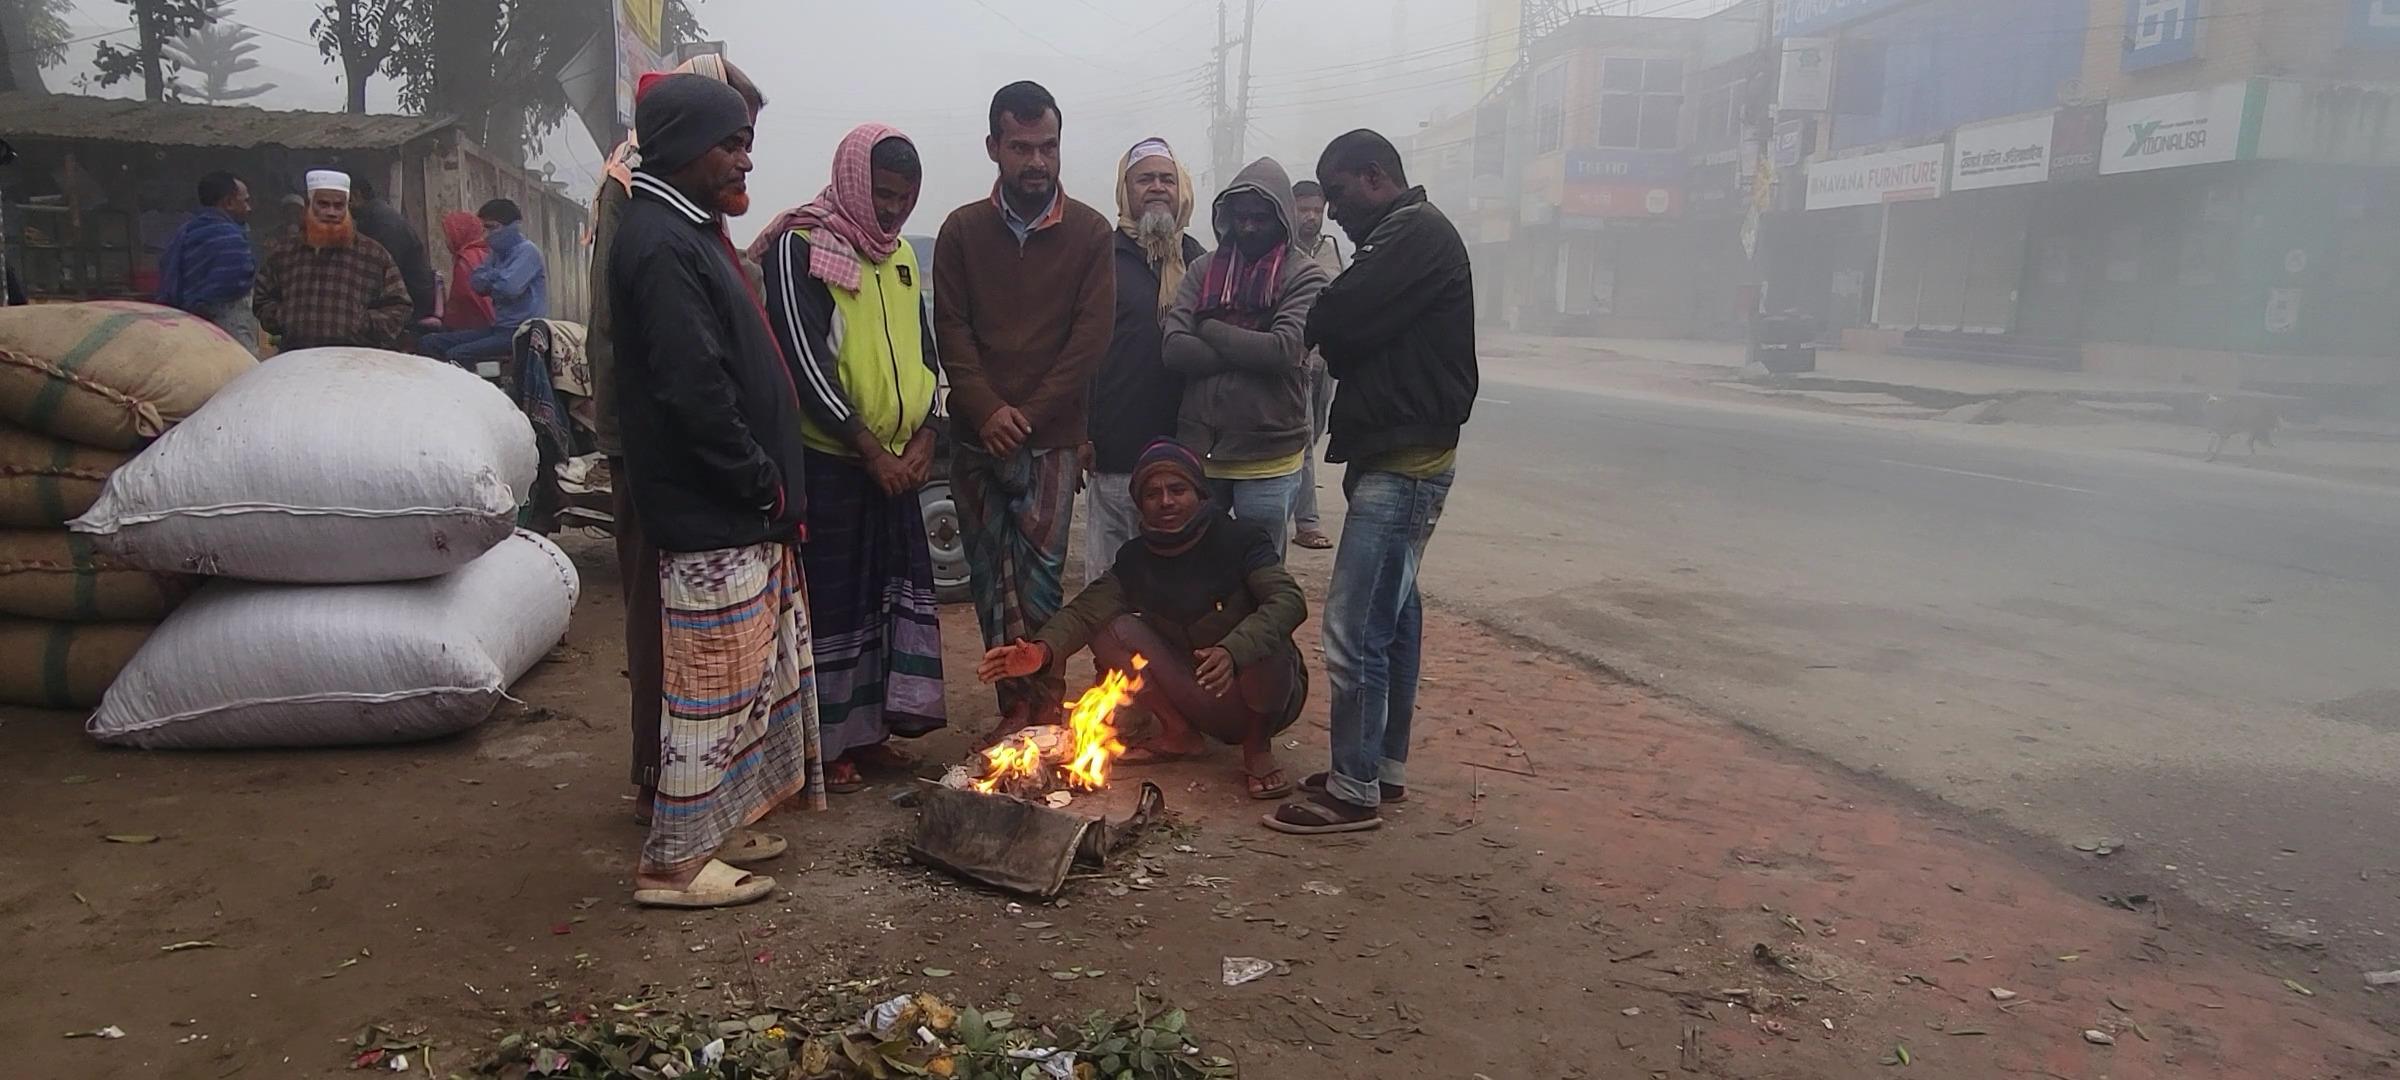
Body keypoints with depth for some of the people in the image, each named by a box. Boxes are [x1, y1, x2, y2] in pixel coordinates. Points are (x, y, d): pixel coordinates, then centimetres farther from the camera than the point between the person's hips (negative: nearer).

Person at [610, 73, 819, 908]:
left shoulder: (689, 234, 17)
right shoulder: (659, 246, -16)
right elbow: (693, 393, -24)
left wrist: (771, 481, 15)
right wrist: (764, 483, -15)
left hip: (741, 511, 10)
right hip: (710, 519, -10)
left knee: (754, 675, 17)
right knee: (714, 684, -2)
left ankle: (716, 824, 30)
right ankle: (674, 861, 11)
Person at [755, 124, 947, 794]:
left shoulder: (900, 255, 14)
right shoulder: (801, 248, -9)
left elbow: (924, 351, 16)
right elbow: (805, 361, -16)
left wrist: (923, 438, 1)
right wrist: (870, 449, -16)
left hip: (897, 460, 7)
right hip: (829, 457, -7)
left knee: (894, 587, 10)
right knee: (833, 599, -1)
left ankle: (868, 727, 22)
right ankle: (824, 744, 11)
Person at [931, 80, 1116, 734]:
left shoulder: (1089, 232, 3)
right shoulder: (962, 230, 8)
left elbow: (1090, 337, -4)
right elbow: (951, 329, 2)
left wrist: (1027, 415, -9)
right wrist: (988, 410, -12)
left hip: (1052, 439, -2)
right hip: (977, 436, 2)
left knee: (1040, 578, -7)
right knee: (991, 581, 5)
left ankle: (1043, 710, 6)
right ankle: (1017, 706, 14)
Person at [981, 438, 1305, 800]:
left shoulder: (1239, 538, -14)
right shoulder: (1135, 559, -2)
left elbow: (1288, 599, -30)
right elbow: (1087, 609, -15)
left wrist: (1232, 652, -48)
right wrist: (1044, 650, -37)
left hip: (1263, 698, -3)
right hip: (1199, 700, 4)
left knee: (1257, 640, -36)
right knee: (1115, 630, -14)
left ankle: (1258, 747, -10)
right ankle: (1179, 733, 1)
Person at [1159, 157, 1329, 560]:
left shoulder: (1304, 277, -2)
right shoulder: (1204, 269, 8)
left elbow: (1285, 350, -18)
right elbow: (1175, 349, -4)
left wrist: (1209, 329, -7)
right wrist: (1249, 352, -12)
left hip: (1268, 459, -3)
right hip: (1199, 449, 3)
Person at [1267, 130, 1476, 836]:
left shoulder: (1416, 234, -13)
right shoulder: (1409, 235, 19)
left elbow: (1341, 321, -20)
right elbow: (1358, 336, 15)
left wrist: (1303, 326, -1)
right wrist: (1325, 331, -5)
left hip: (1403, 464, -11)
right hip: (1399, 456, 11)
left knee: (1353, 629, -8)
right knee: (1393, 615, 16)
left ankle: (1354, 791, 2)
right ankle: (1385, 765, 28)